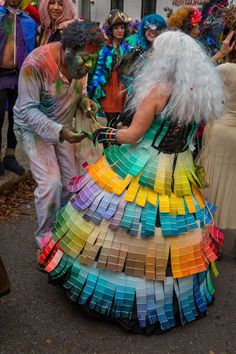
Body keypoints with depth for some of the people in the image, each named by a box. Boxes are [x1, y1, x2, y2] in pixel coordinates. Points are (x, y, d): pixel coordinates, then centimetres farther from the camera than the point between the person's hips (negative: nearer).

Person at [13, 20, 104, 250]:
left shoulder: (78, 61, -11)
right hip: (33, 127, -6)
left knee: (70, 179, 5)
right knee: (51, 183, -14)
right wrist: (59, 132, -40)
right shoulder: (36, 64, -30)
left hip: (62, 127, 6)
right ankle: (44, 235, 10)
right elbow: (28, 110, -28)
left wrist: (83, 100, -14)